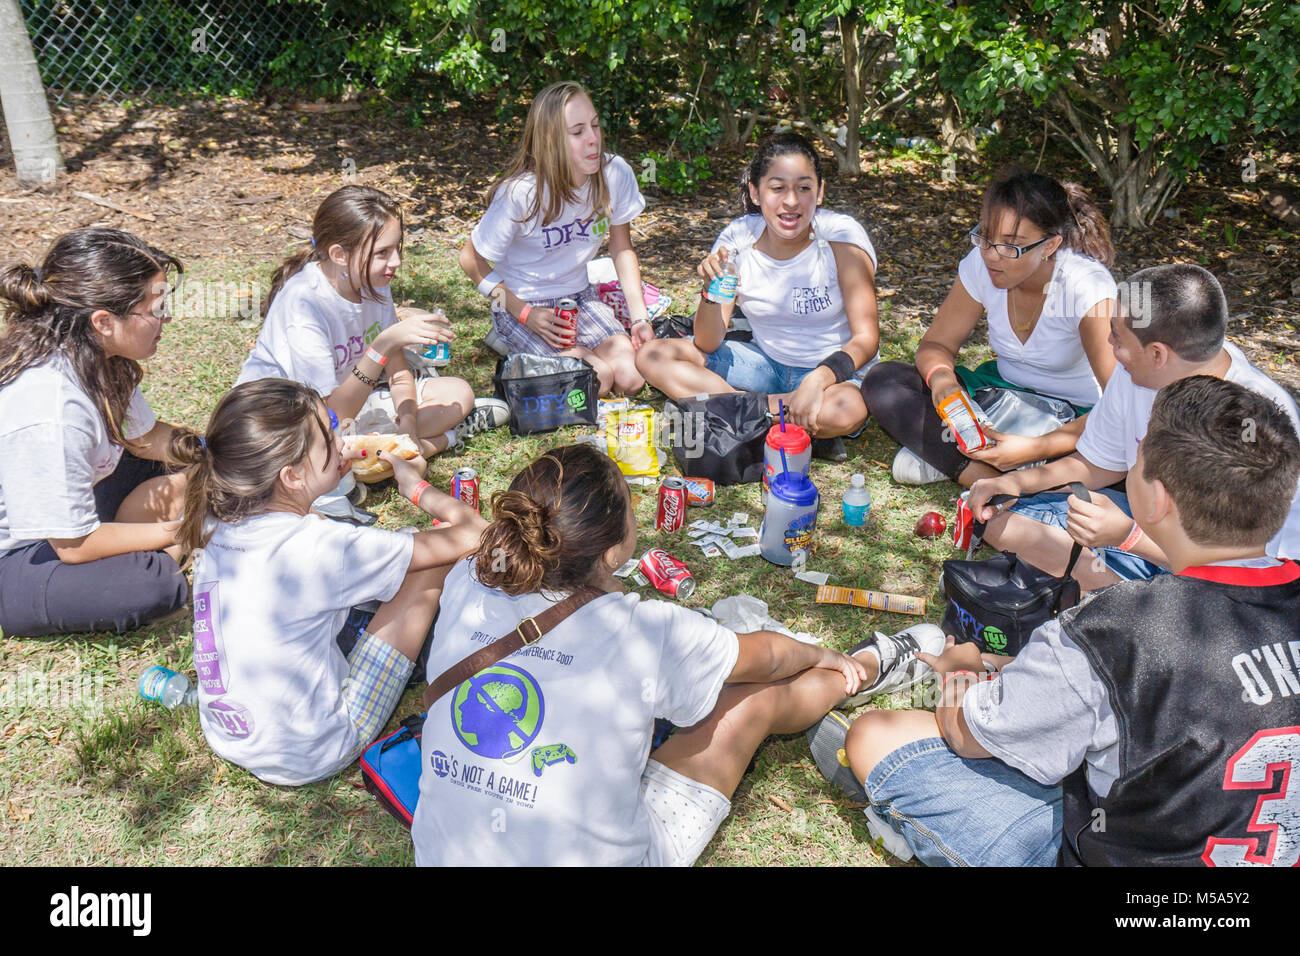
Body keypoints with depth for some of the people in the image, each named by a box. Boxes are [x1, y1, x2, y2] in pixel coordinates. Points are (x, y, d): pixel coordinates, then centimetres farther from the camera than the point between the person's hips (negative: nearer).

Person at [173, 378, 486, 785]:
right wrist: (416, 486, -2)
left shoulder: (213, 523, -9)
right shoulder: (318, 549, -29)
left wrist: (337, 465, 10)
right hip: (310, 759, -7)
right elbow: (473, 533, -21)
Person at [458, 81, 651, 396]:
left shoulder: (616, 175, -14)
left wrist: (640, 317, -7)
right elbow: (472, 259, -12)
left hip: (579, 296, 4)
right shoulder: (519, 193, -25)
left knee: (630, 376, -17)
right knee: (598, 378, -20)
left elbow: (622, 249, 1)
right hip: (522, 301, -4)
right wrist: (525, 314, -17)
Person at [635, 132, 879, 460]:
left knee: (847, 410, -40)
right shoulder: (738, 239, -9)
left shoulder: (841, 236, -17)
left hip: (835, 370, -4)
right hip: (767, 363, 5)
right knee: (652, 357, -13)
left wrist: (819, 378, -37)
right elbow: (707, 345, -9)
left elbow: (866, 338, -19)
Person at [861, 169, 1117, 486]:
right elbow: (937, 343, -2)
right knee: (882, 381, -15)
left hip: (1073, 417, -4)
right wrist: (940, 377, -28)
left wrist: (1036, 448, -39)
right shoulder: (980, 264, -13)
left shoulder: (1086, 285, -25)